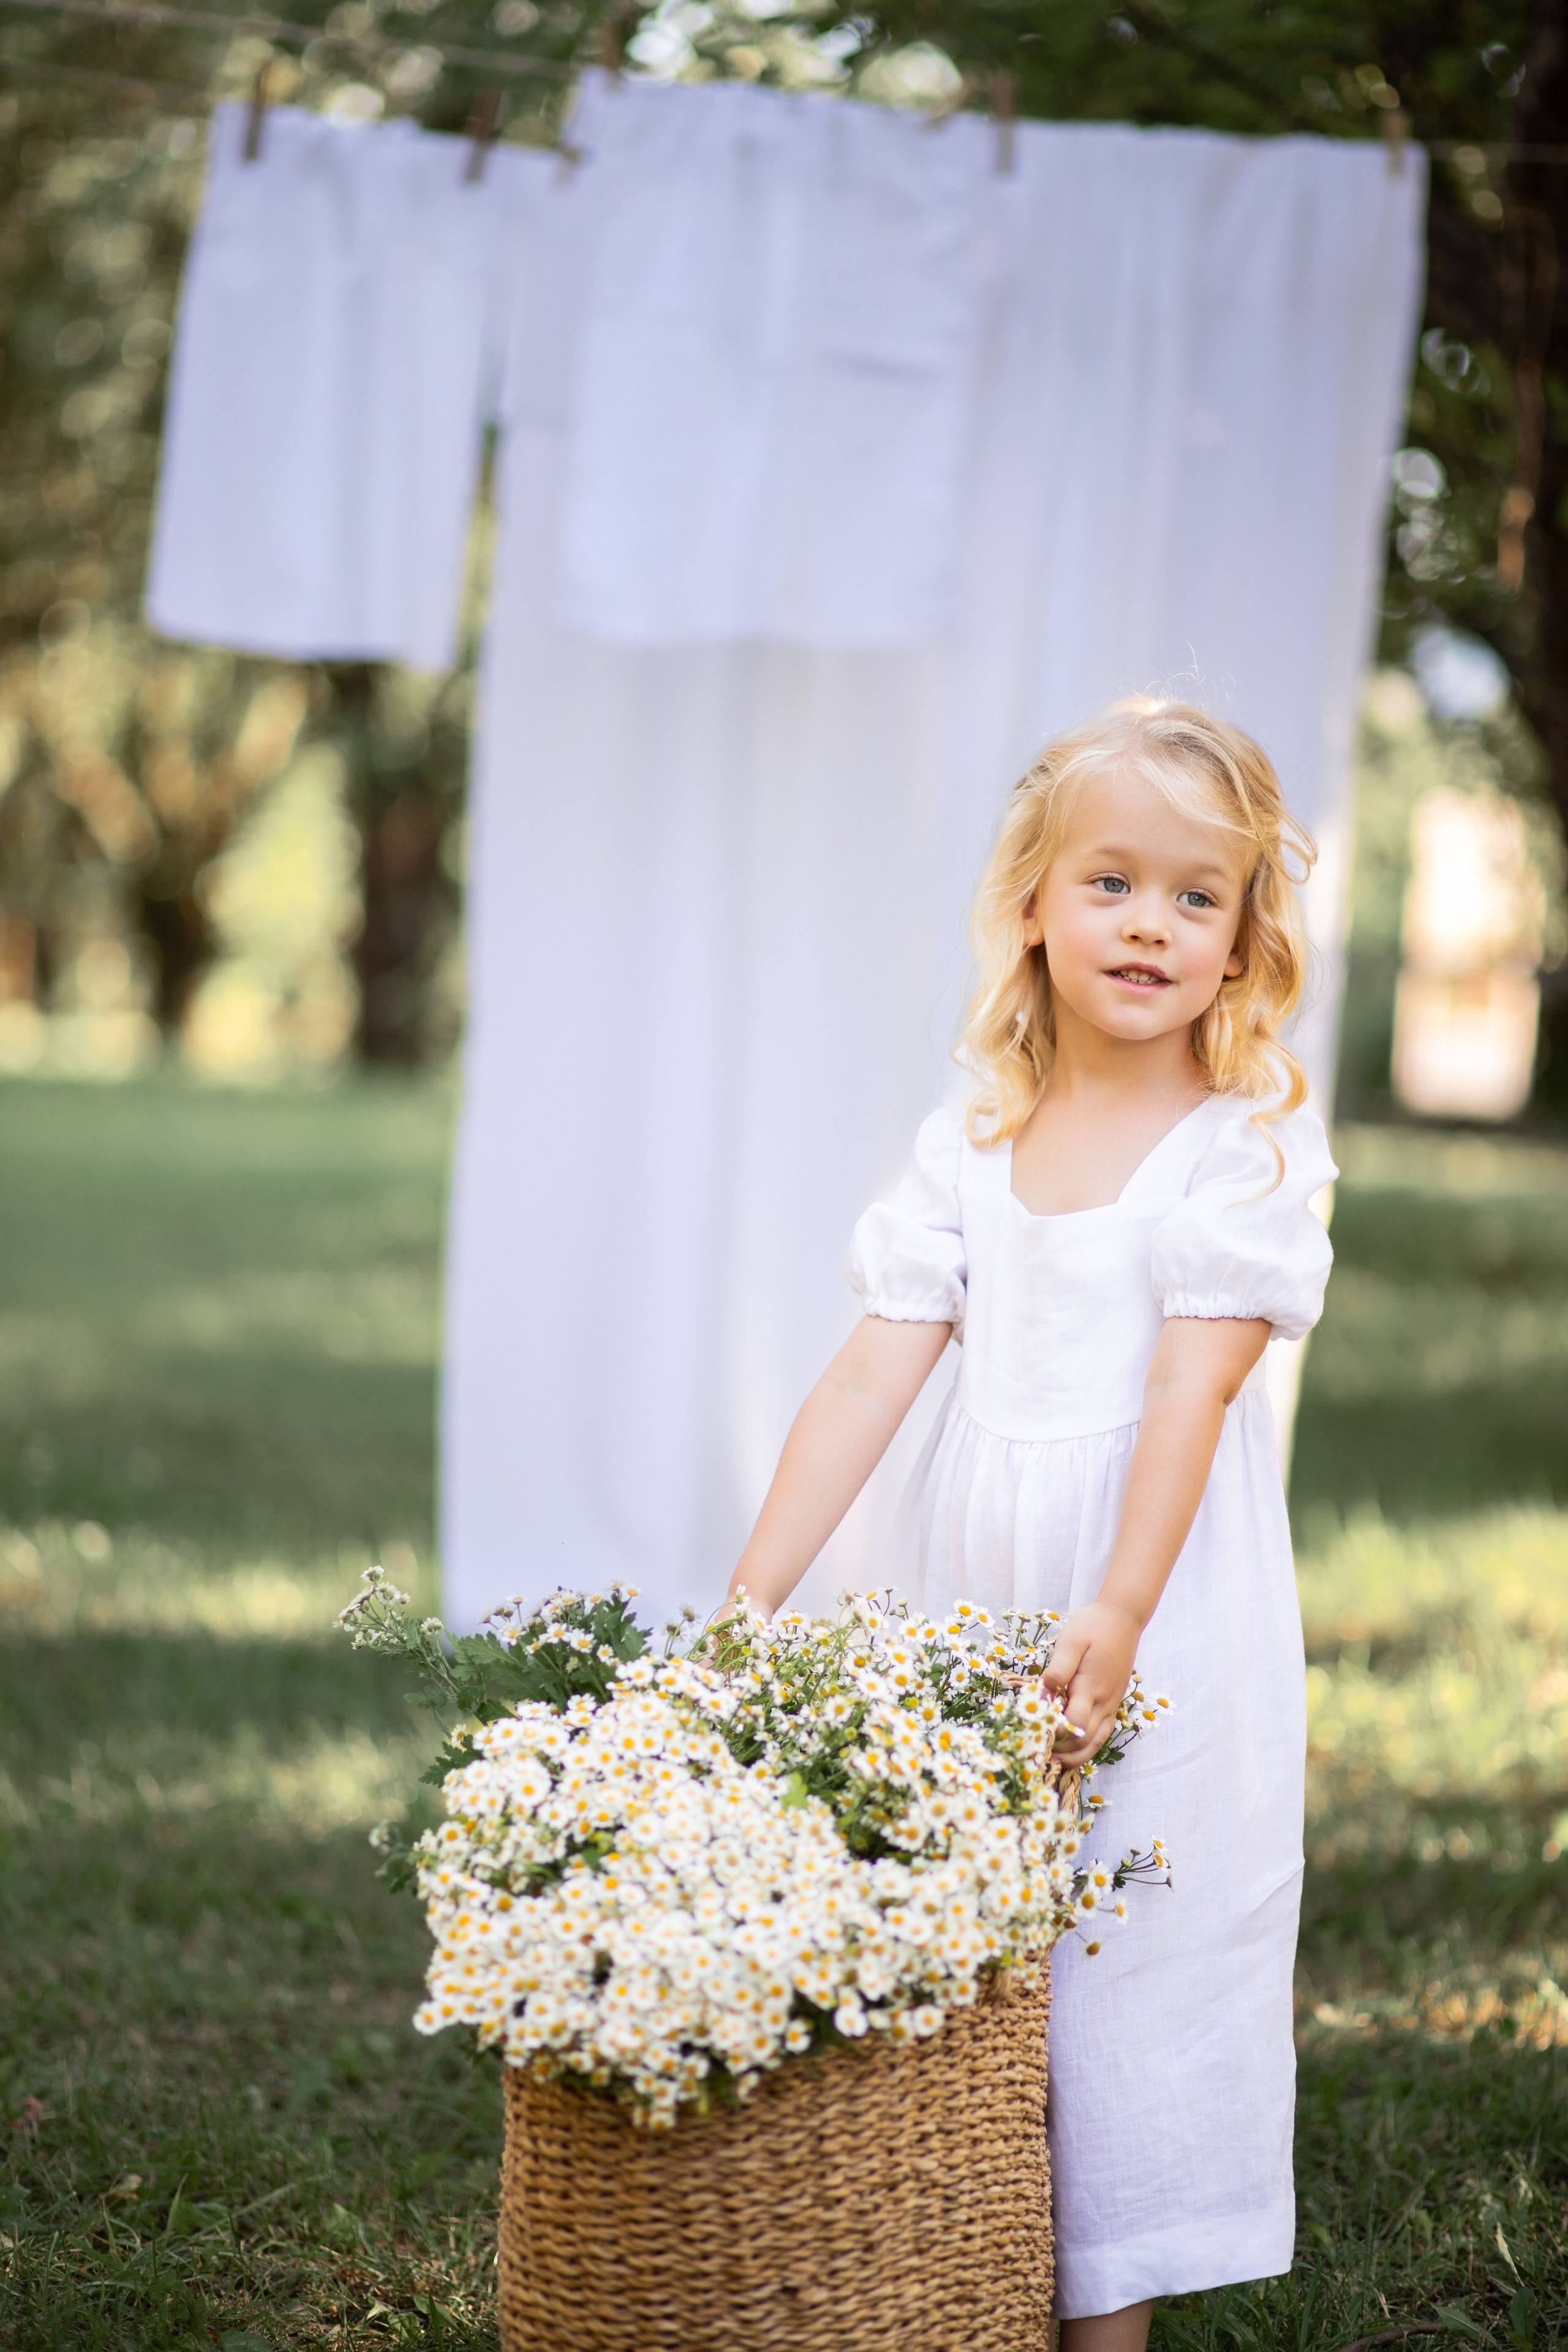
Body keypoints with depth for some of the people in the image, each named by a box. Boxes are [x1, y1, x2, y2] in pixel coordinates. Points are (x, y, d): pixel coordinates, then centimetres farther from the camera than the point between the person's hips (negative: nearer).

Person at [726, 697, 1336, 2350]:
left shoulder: (1244, 1146, -7)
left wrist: (1118, 1611, -24)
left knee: (1134, 1933, 1)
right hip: (976, 1596, 4)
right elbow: (874, 1370, 1)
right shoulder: (973, 1146, 5)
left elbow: (1192, 1388, -15)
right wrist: (750, 1598, -4)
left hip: (1163, 1605, -4)